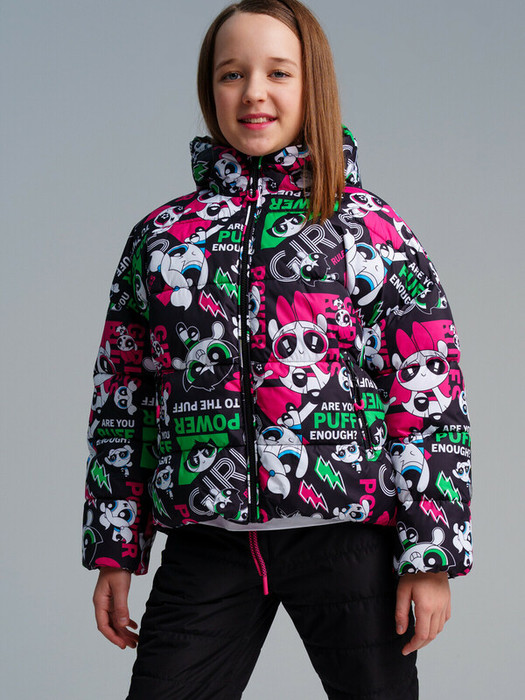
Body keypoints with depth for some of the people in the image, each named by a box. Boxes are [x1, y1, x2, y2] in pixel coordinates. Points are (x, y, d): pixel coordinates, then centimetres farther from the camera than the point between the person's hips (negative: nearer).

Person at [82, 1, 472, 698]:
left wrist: (431, 555, -6)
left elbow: (430, 395, 0)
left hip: (347, 534, -2)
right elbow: (119, 398, 14)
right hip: (206, 546, 2)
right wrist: (114, 553, 10)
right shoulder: (160, 236, 11)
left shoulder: (373, 229, 4)